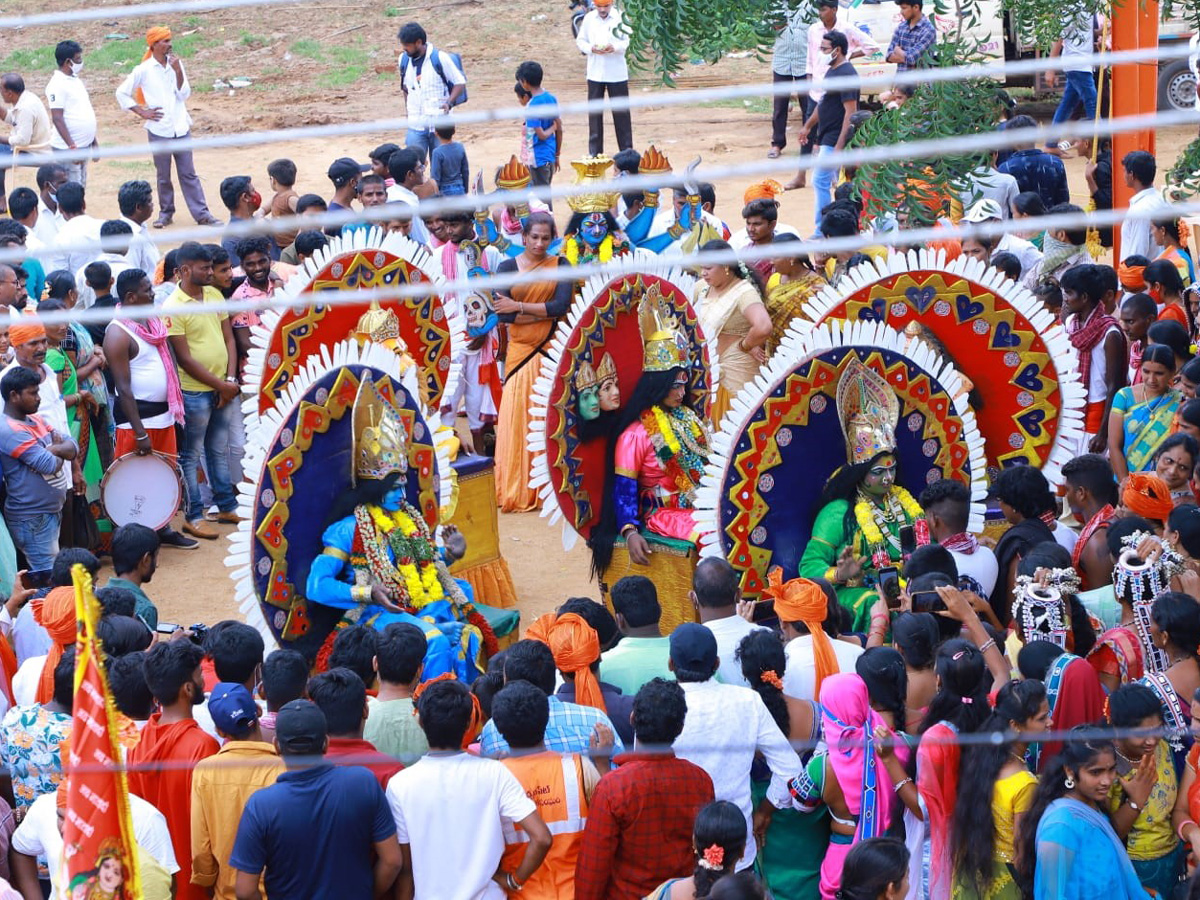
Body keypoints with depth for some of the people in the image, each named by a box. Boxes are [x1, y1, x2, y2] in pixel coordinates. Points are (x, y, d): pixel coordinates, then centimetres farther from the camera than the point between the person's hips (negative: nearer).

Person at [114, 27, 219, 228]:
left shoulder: (175, 64, 3)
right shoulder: (144, 70, -6)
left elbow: (184, 94, -1)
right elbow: (122, 93, 0)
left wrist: (178, 71, -13)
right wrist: (142, 113, -5)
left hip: (181, 128, 2)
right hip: (159, 131, -2)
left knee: (189, 174, 5)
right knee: (163, 176, 8)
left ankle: (202, 213, 6)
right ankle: (166, 213, 20)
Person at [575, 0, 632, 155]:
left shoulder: (620, 17, -4)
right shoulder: (589, 19, 3)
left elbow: (625, 42, -4)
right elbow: (580, 40, 7)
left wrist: (614, 48, -25)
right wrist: (591, 49, -13)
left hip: (616, 72, -2)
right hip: (595, 72, 2)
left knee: (621, 112, 1)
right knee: (595, 112, 4)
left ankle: (626, 149, 9)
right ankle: (594, 151, 11)